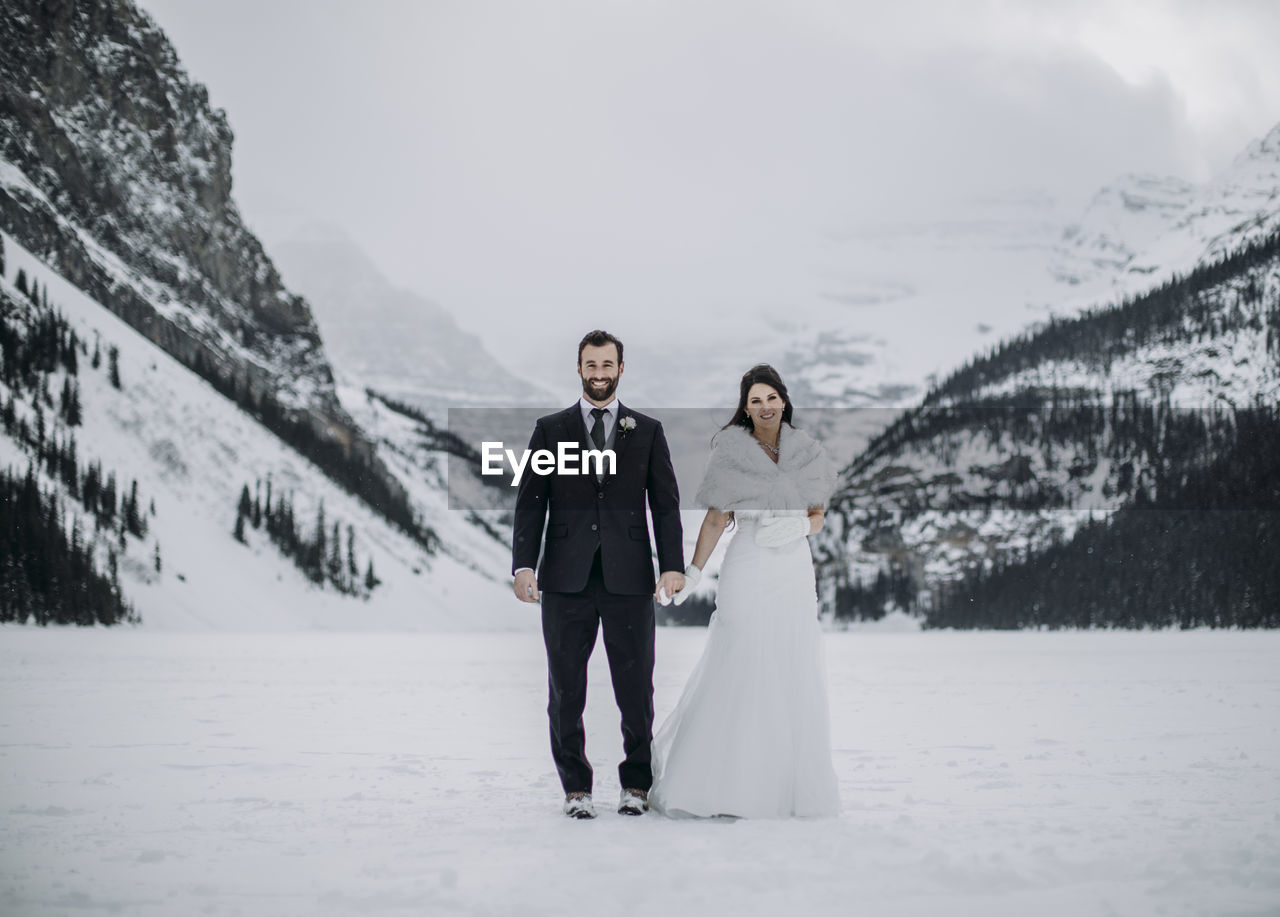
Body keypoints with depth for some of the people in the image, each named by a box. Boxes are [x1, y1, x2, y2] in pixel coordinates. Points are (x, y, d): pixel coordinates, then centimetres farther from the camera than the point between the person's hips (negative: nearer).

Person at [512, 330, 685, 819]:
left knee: (636, 686, 1)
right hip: (567, 578, 0)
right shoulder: (550, 429, 9)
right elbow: (530, 502, 5)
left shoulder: (647, 431, 10)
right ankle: (576, 788, 13)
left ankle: (637, 784, 14)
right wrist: (523, 565, -8)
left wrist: (673, 566, -6)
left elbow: (665, 503, 6)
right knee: (566, 687, 4)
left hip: (629, 577, 0)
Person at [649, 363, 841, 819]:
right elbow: (716, 519, -2)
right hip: (747, 571, -4)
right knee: (737, 674, -5)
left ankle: (790, 780, 17)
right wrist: (692, 572, -9)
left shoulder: (806, 451, 8)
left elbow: (817, 515, 13)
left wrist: (799, 527, -9)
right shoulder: (731, 451, -2)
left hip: (795, 571, 4)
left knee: (794, 675, 5)